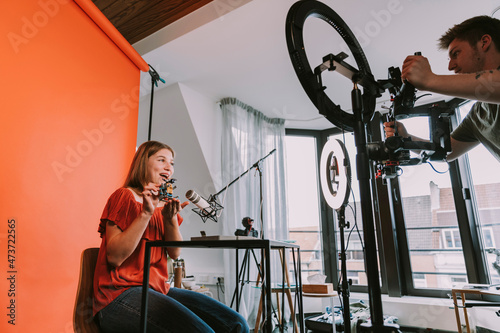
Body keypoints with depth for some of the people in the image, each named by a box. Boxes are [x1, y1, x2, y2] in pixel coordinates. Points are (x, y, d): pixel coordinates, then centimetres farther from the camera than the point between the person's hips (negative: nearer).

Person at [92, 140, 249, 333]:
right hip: (121, 293, -6)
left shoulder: (164, 204, 15)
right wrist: (146, 213, -20)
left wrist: (171, 218, -9)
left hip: (160, 288, 6)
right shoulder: (125, 196, -4)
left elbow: (175, 253, 6)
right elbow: (114, 257, -14)